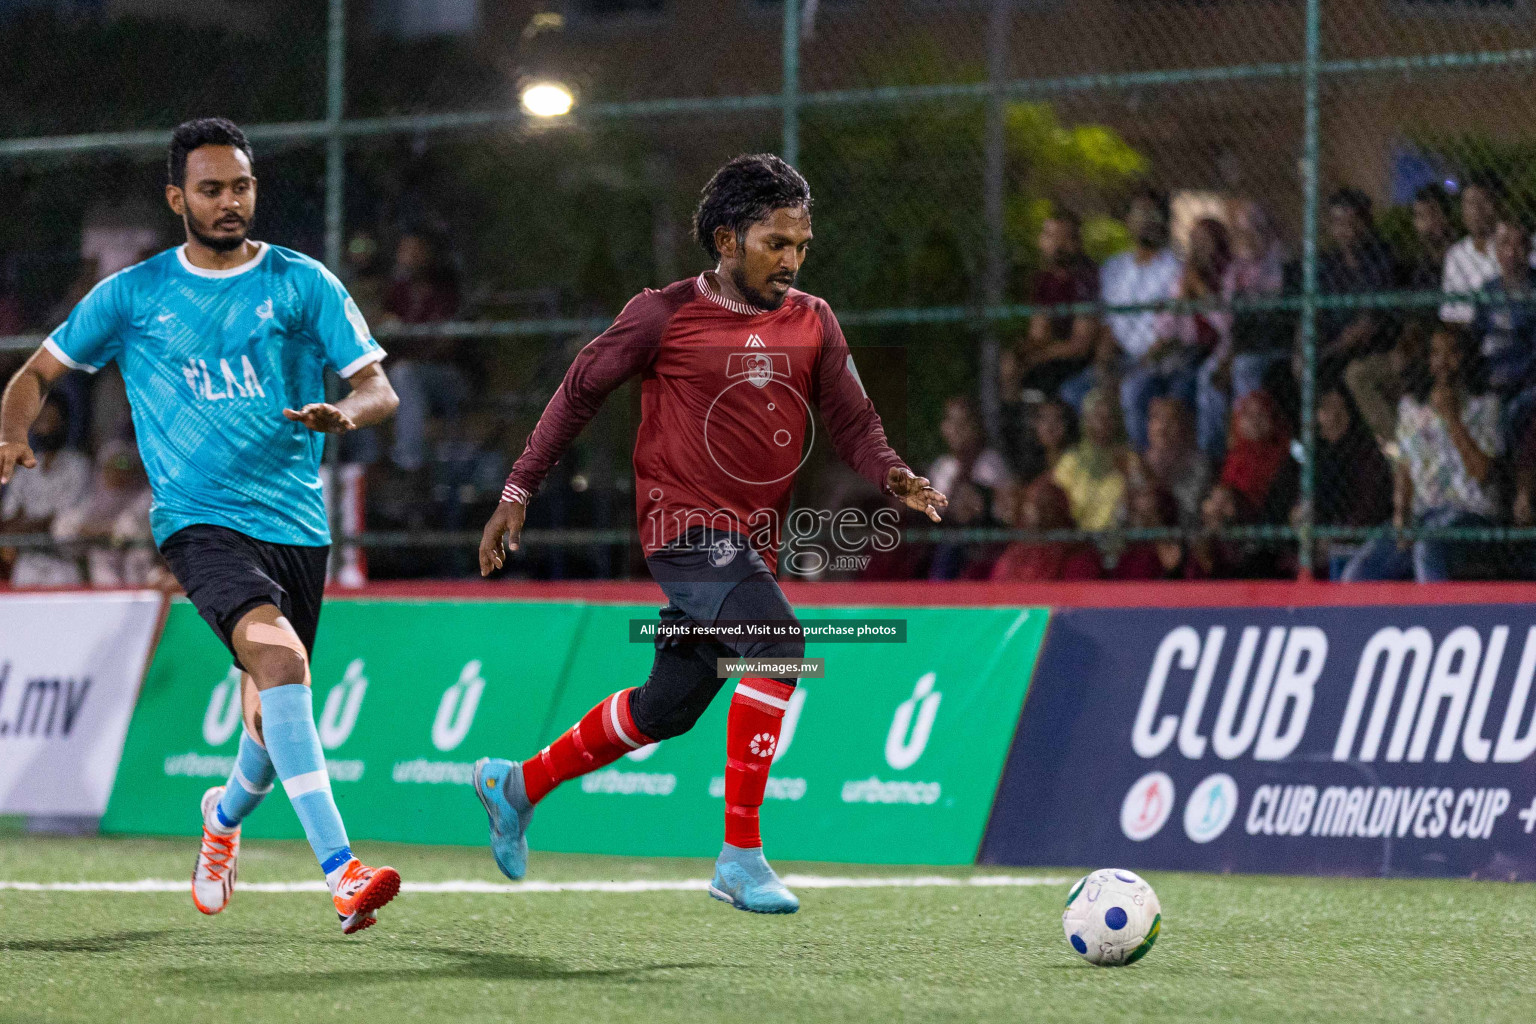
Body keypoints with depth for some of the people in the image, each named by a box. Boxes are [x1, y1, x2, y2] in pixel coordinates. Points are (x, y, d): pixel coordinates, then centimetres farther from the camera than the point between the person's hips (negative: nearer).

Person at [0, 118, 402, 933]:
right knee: (280, 654, -29)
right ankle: (341, 872, -37)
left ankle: (227, 813, 48)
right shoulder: (132, 296, 7)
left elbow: (379, 389, 3)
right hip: (199, 520, -3)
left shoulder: (302, 284, 7)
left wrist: (345, 415, -21)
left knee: (275, 718, 9)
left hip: (296, 522, 3)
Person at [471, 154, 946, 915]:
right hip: (686, 526, -7)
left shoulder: (812, 323, 9)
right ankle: (740, 854, -24)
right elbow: (578, 393, 4)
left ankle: (518, 785, 35)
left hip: (754, 540, 7)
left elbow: (851, 421, 9)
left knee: (667, 707, 12)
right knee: (777, 643, -27)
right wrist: (518, 491, 2)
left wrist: (893, 478, -12)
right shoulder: (664, 316, -5)